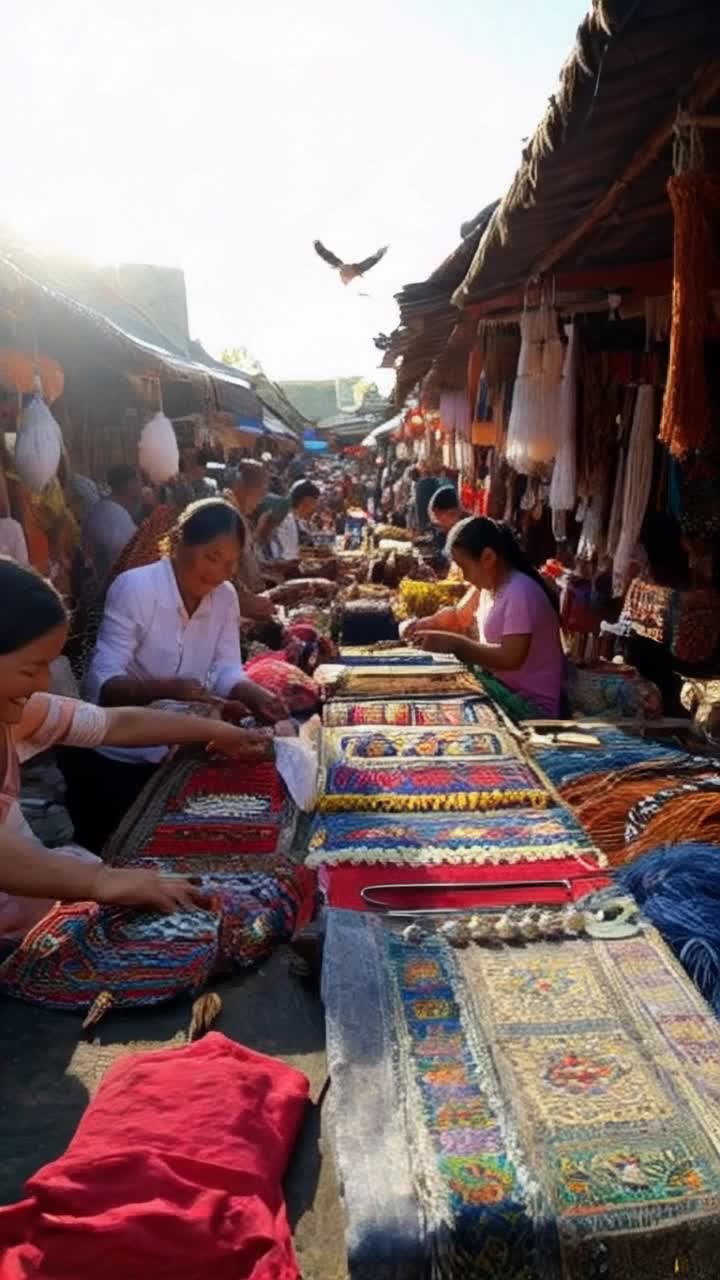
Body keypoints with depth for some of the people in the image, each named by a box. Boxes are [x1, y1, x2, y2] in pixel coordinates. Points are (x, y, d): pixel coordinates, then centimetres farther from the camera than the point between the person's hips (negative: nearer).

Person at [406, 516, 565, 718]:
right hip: (501, 685, 8)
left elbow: (511, 658, -31)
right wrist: (430, 623, 2)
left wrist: (453, 643, -26)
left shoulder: (521, 592, -22)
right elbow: (459, 616, 22)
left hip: (531, 704, -8)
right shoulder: (488, 583, 5)